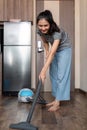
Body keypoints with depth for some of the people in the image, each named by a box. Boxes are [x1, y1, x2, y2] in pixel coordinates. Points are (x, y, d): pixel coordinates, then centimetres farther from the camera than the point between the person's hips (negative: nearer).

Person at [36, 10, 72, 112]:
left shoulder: (57, 32, -39)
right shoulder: (40, 31, -20)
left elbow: (52, 53, -47)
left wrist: (43, 71, -54)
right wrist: (47, 52, -11)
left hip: (64, 49, -6)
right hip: (54, 50, 7)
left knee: (61, 75, -11)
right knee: (53, 75, 7)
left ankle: (57, 103, -8)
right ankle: (56, 99, 16)